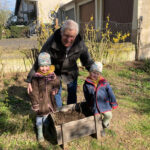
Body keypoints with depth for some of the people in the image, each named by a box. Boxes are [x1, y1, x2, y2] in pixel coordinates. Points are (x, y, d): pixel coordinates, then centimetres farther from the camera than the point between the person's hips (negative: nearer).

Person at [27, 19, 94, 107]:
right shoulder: (52, 42, -33)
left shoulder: (80, 44, -25)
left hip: (71, 72, 3)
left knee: (72, 93, 14)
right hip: (55, 71, -2)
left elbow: (88, 61, -10)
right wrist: (30, 80, -30)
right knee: (56, 93, 4)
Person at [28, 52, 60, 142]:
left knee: (47, 115, 21)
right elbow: (34, 92, -13)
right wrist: (35, 103, -12)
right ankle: (40, 133, 34)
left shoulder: (53, 75, -7)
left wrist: (55, 90, -14)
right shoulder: (36, 77, -17)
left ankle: (47, 130, 48)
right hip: (40, 101, -3)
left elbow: (57, 84, 7)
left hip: (50, 100, 3)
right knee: (40, 116, 13)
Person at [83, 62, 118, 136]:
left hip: (104, 103, 1)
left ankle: (103, 125, 27)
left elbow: (110, 92, 2)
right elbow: (86, 96, 9)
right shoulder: (87, 83, -4)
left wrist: (113, 103, 4)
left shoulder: (104, 82, -5)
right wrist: (90, 105, 14)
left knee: (108, 115, -5)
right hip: (94, 105, 0)